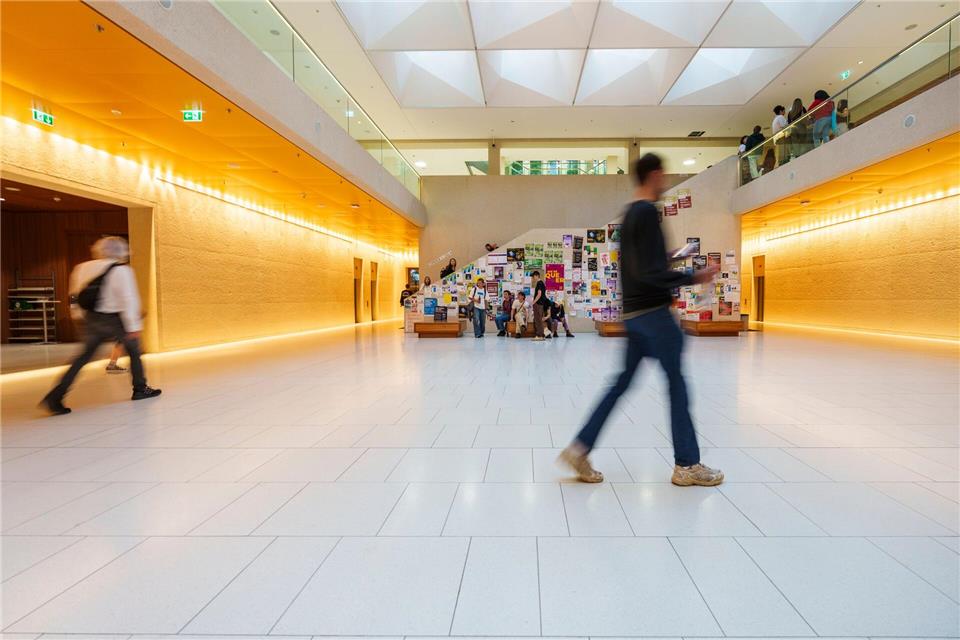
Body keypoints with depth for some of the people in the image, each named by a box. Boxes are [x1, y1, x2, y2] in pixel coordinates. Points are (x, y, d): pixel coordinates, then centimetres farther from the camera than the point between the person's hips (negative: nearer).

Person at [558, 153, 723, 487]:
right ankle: (687, 465, 10)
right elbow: (650, 272, -20)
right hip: (653, 311, -9)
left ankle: (580, 447, 9)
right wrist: (693, 278, -19)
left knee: (622, 382, 10)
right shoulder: (647, 213, -13)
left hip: (634, 312, 9)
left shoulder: (630, 215, 16)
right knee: (676, 384, 0)